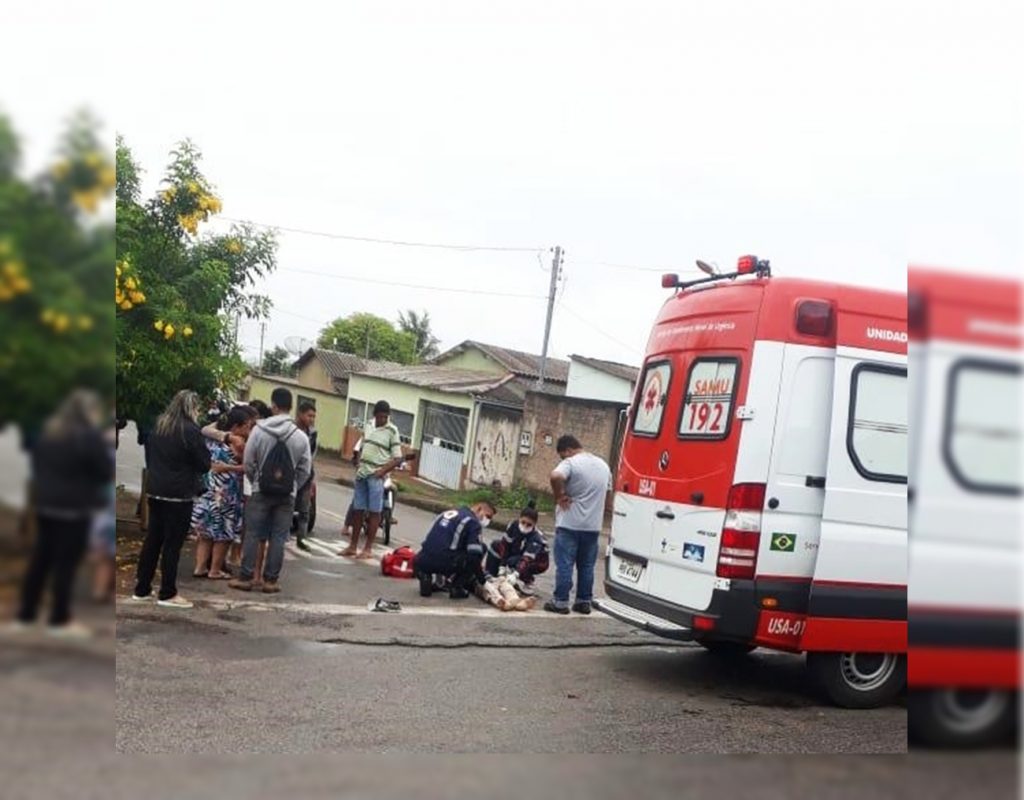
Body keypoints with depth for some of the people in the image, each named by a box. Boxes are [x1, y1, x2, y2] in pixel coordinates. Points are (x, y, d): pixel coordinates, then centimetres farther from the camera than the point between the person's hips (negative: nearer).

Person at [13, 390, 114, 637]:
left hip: (45, 504, 8)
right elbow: (106, 472, -12)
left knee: (40, 560, 13)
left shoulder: (46, 431, 10)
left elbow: (36, 464, 16)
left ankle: (25, 615, 19)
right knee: (66, 564, -1)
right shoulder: (89, 436, -15)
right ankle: (60, 620, 5)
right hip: (74, 509, -7)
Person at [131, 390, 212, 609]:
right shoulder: (190, 431, -15)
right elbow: (204, 465, -11)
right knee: (172, 544, -1)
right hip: (179, 495, -7)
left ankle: (142, 589, 18)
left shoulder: (158, 425, 8)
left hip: (156, 492, 7)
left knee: (152, 540, 13)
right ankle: (167, 593, 4)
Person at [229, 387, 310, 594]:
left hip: (261, 491, -1)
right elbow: (305, 470, -1)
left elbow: (248, 463, -3)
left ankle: (245, 577, 8)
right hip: (287, 495, 1)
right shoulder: (301, 437, -5)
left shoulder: (259, 430, -8)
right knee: (278, 537, 6)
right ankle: (270, 580, 8)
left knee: (253, 534, 7)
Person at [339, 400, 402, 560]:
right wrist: (358, 465, 7)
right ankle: (353, 546, 18)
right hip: (361, 474, 6)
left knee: (374, 512, -1)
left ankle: (368, 548, 4)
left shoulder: (392, 431, -8)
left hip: (376, 477, -6)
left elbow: (397, 458, -10)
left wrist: (382, 471, -18)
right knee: (357, 510, 10)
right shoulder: (369, 426, 9)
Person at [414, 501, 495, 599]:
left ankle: (426, 578, 12)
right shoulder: (473, 522, 0)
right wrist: (482, 580, 5)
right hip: (444, 564, -7)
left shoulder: (448, 513, 23)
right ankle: (457, 587, 5)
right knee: (481, 547, 8)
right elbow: (474, 555, -8)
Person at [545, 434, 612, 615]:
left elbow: (556, 476, -32)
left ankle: (560, 602, 2)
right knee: (587, 565, 13)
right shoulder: (603, 464, 12)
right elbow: (609, 489, 22)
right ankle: (584, 602, 16)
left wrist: (559, 496, -17)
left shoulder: (571, 463, -12)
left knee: (564, 564, 0)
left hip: (570, 524, -6)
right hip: (593, 525, 6)